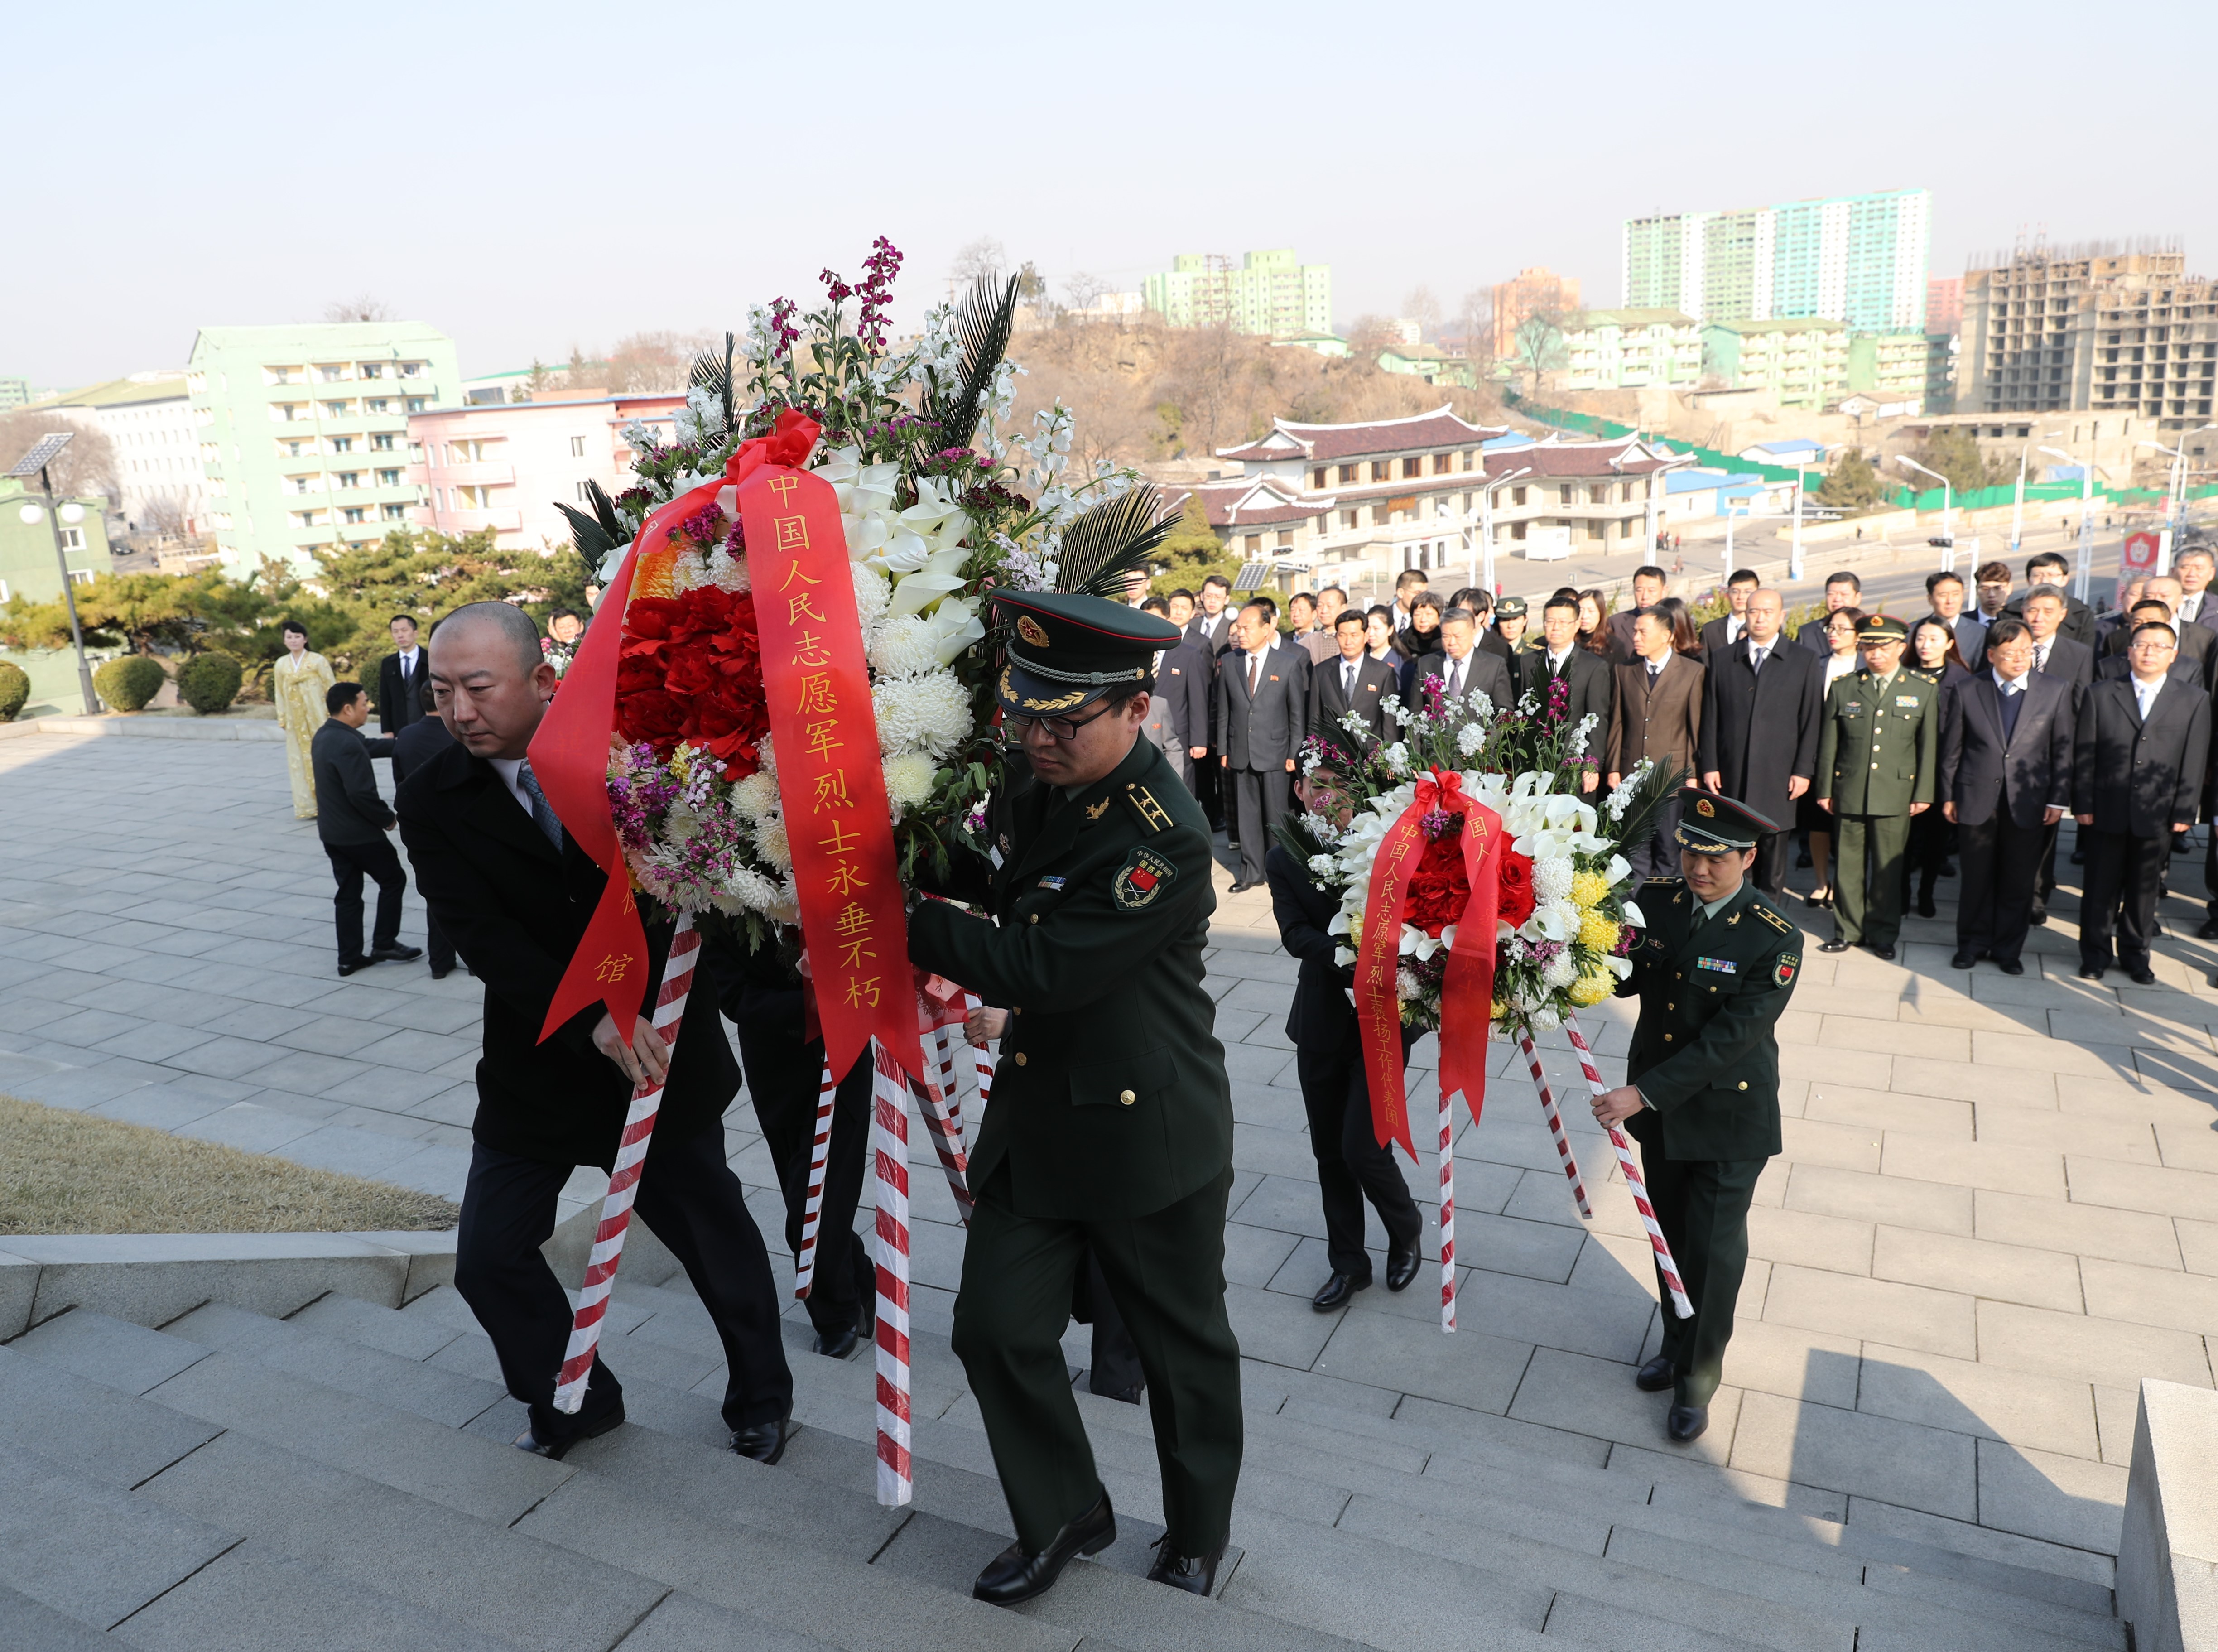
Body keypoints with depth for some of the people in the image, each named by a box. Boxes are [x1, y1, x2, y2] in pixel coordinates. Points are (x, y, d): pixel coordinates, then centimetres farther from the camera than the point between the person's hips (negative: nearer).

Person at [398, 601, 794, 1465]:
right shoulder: (432, 801, -7)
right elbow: (484, 938, -17)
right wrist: (592, 1021, -30)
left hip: (659, 1046, -1)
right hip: (535, 1065, 2)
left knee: (715, 1234, 11)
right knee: (489, 1258, 6)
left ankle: (761, 1396, 37)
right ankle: (576, 1397, 34)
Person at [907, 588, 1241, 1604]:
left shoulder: (1162, 842, -27)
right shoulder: (1044, 789, -1)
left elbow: (1036, 970, -26)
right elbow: (1009, 899, 16)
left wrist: (905, 921, -19)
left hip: (1146, 1132, -7)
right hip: (1036, 1117, 7)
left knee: (1183, 1347, 14)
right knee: (996, 1326, 7)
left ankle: (1197, 1539, 40)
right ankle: (1063, 1518, 33)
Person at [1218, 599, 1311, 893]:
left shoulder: (1289, 662, -2)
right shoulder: (1229, 663, 6)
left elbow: (1298, 713, -1)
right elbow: (1224, 711, 10)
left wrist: (1294, 754, -4)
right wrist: (1223, 750, 5)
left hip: (1275, 753, -3)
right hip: (1240, 753, 3)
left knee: (1276, 816, 2)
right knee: (1246, 815, 7)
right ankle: (1252, 872, 16)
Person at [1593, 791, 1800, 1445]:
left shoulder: (1775, 939, -22)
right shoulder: (1655, 900, -7)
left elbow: (1728, 1038, -26)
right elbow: (1623, 974, 3)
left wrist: (1643, 1093, -29)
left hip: (1727, 1120, -4)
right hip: (1658, 1106, 5)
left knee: (1714, 1250, 7)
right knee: (1671, 1236, 21)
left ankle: (1697, 1379, 28)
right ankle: (1678, 1344, 45)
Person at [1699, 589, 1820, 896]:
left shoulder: (1804, 662, 5)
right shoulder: (1723, 661, 9)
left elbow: (1811, 721, 2)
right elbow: (1710, 718, 7)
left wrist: (1803, 770, -4)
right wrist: (1709, 766, 0)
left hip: (1778, 778, -1)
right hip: (1731, 776, 1)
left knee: (1774, 856, 5)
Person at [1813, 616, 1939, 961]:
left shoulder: (1923, 693, 6)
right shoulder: (1843, 689, 8)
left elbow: (1929, 749, 5)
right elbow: (1828, 745, 8)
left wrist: (1923, 794, 0)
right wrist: (1825, 789, 5)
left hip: (1896, 795, -1)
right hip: (1849, 793, 1)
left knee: (1888, 869, 5)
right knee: (1848, 866, 5)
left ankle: (1883, 934, 16)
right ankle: (1848, 930, 17)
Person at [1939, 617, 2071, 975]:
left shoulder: (2055, 690, 2)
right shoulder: (1967, 691, 1)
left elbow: (2063, 749, 3)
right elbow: (1952, 748, 5)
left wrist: (2058, 799, -1)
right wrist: (1948, 795, 4)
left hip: (2028, 804, 0)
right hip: (1977, 800, 0)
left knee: (2019, 882, 7)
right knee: (1976, 879, 8)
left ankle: (2008, 949, 23)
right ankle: (1973, 943, 24)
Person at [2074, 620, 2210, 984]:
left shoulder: (2194, 702, 5)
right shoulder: (2100, 696, 3)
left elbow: (2194, 763, 2)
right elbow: (2084, 755, 2)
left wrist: (2183, 813, -3)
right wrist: (2083, 805, -3)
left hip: (2157, 816, 1)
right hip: (2106, 813, 0)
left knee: (2144, 889, 10)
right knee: (2101, 888, 7)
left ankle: (2136, 955, 25)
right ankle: (2095, 954, 19)